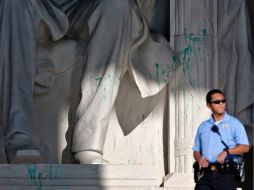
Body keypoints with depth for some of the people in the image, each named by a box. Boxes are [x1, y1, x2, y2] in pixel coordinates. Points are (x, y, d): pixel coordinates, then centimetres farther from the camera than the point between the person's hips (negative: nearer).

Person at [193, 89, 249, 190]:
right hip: (206, 173, 4)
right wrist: (199, 159, -2)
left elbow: (245, 147, -5)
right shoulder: (203, 127, 17)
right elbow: (196, 150, 21)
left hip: (225, 174, -4)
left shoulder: (234, 124, 4)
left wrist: (227, 151, -20)